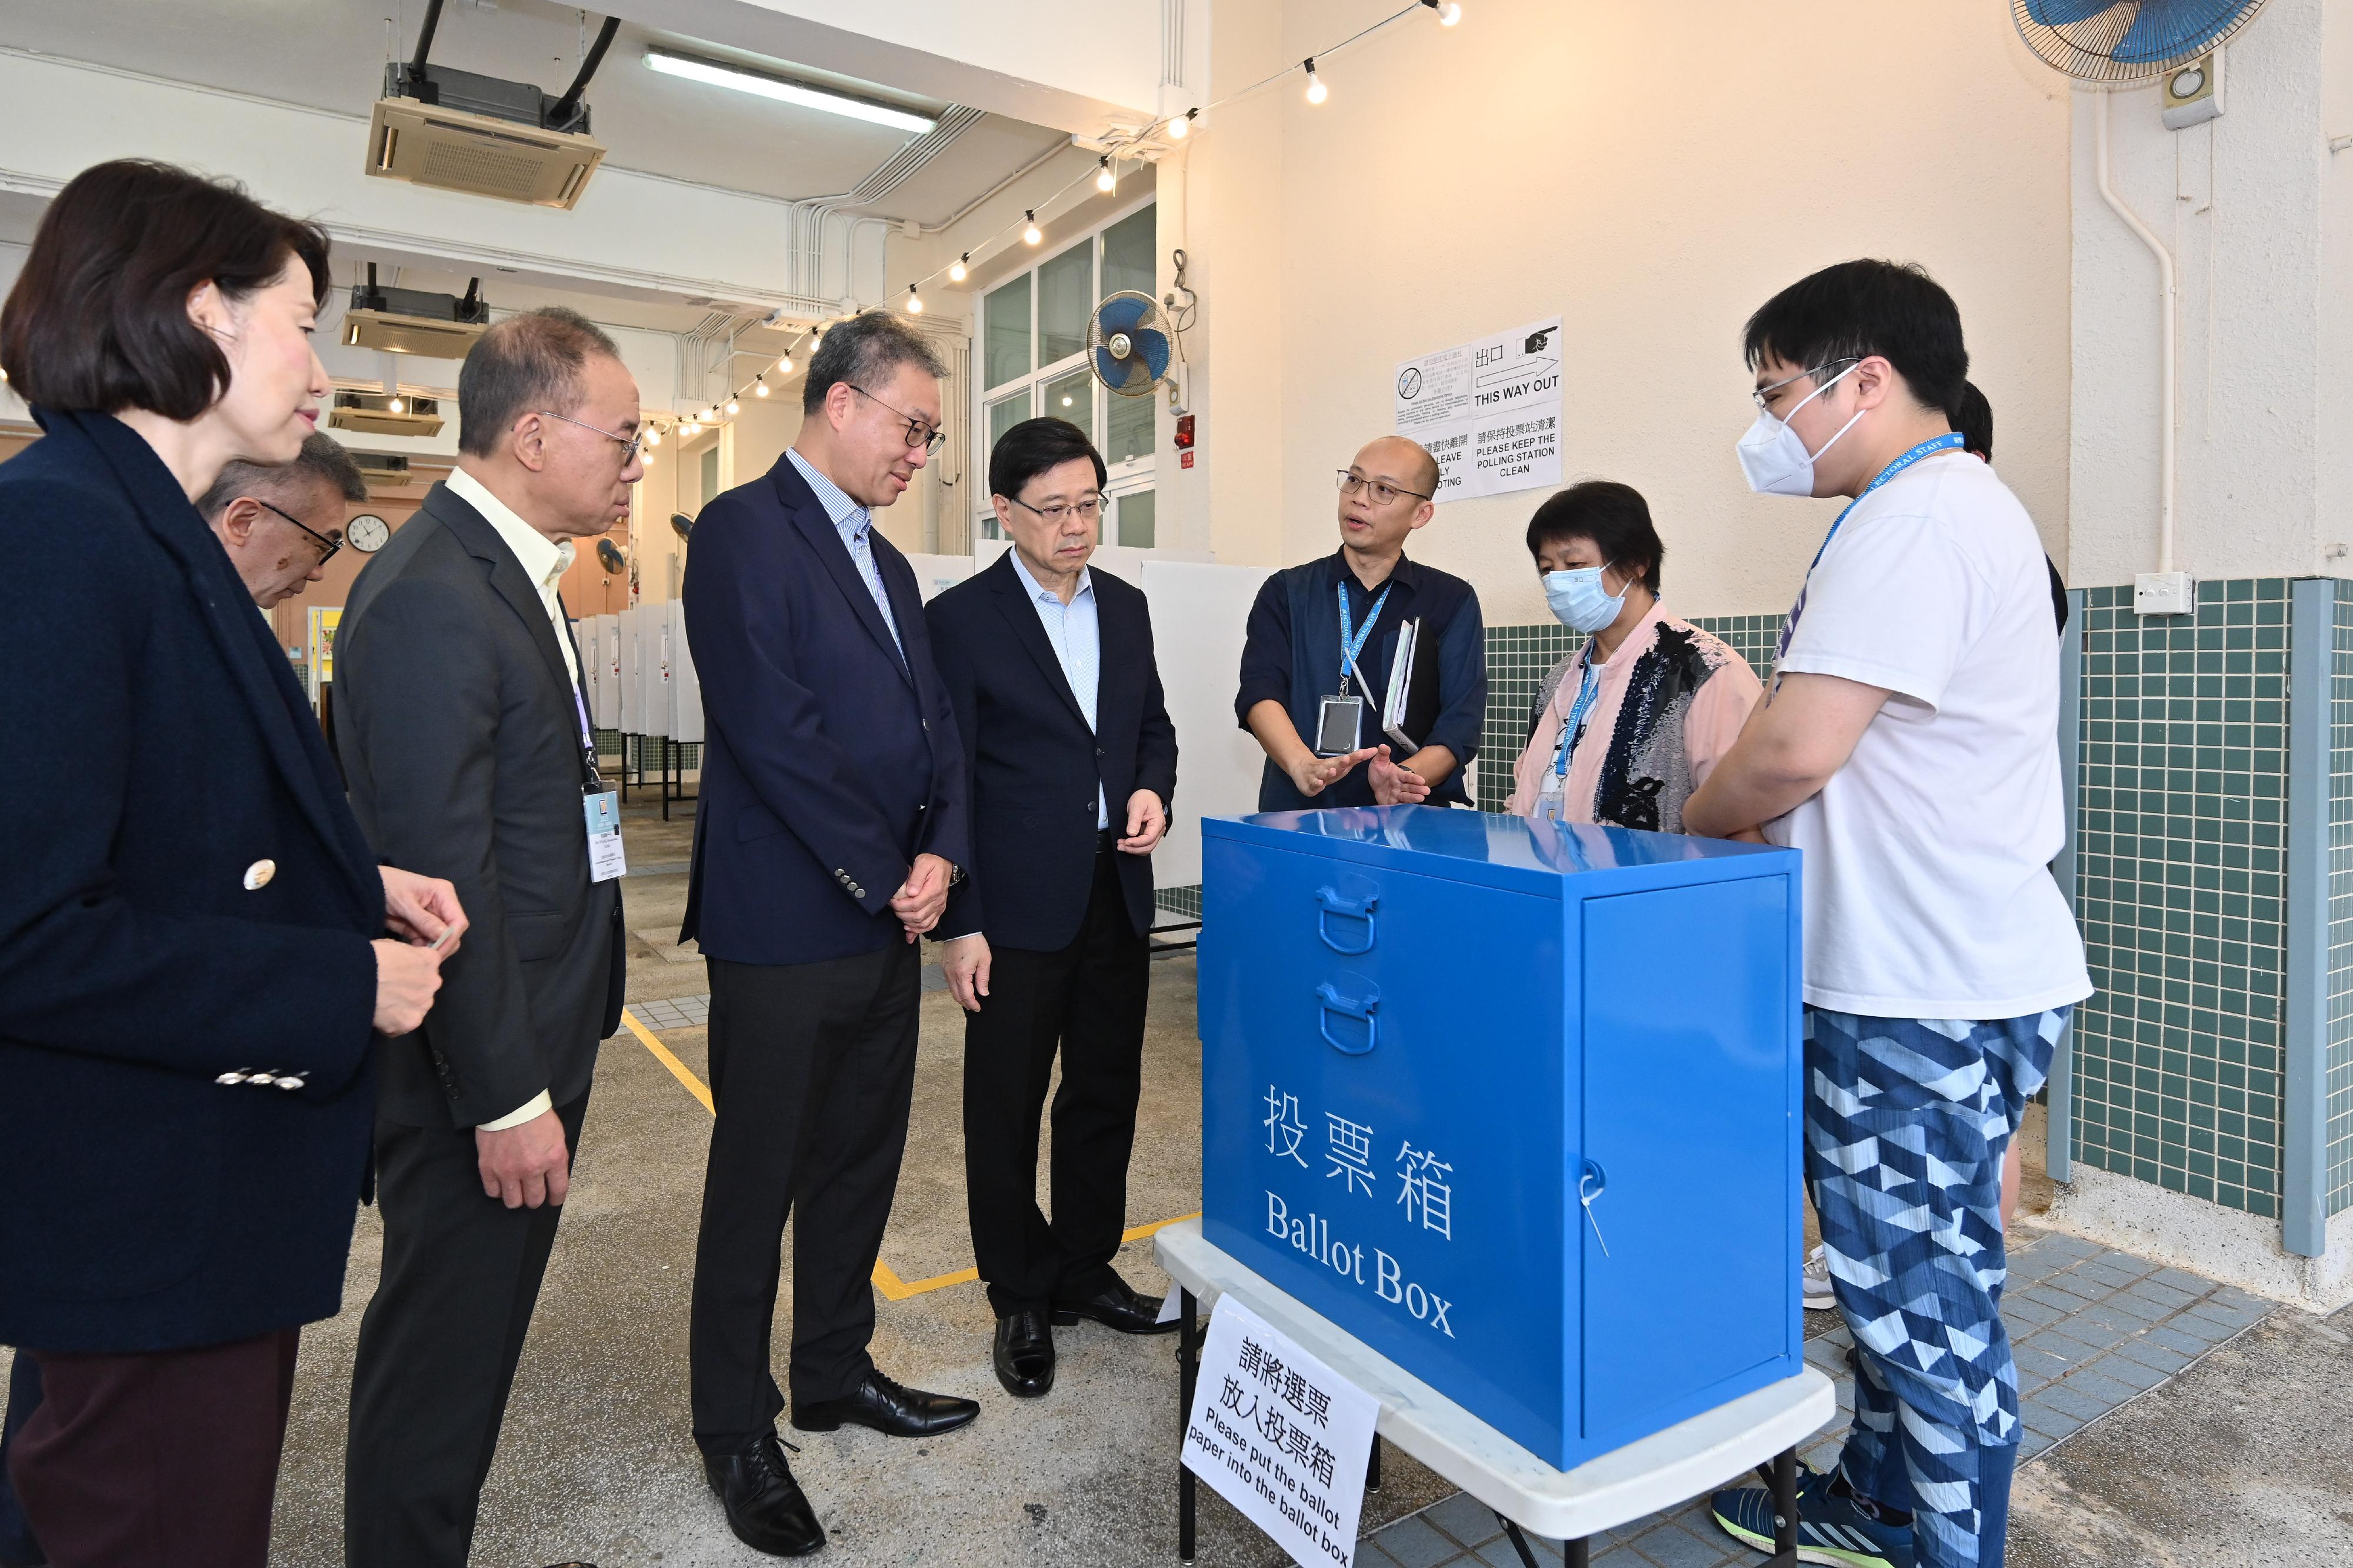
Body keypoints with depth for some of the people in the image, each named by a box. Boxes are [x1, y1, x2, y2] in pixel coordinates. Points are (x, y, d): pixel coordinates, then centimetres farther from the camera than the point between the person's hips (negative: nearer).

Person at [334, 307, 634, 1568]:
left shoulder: (504, 571, 11)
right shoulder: (432, 597, -21)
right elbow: (443, 871, -23)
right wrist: (506, 1096, -19)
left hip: (526, 1035, 9)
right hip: (478, 1055, -9)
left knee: (477, 1322, 21)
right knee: (445, 1339, 8)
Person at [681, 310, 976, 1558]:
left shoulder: (885, 562, 16)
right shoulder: (744, 531, -11)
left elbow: (933, 723, 13)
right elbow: (773, 730, -19)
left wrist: (941, 855, -4)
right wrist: (883, 879, -14)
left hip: (886, 922, 8)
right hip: (785, 927, -8)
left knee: (861, 1162, 18)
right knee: (757, 1180, 7)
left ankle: (835, 1372, 37)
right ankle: (734, 1430, 25)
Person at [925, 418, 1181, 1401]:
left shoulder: (1126, 607, 9)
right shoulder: (961, 619, -8)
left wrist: (1153, 791, -4)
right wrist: (958, 923, -12)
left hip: (1118, 892, 6)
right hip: (1020, 905, -5)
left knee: (1106, 1093, 16)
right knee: (1007, 1106, 8)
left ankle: (1085, 1272, 35)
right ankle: (1021, 1301, 26)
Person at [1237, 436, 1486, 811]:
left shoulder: (1454, 602, 12)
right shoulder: (1286, 593, 13)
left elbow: (1460, 724, 2)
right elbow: (1260, 691, -3)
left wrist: (1402, 778, -17)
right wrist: (1304, 766, -22)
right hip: (1297, 813, 0)